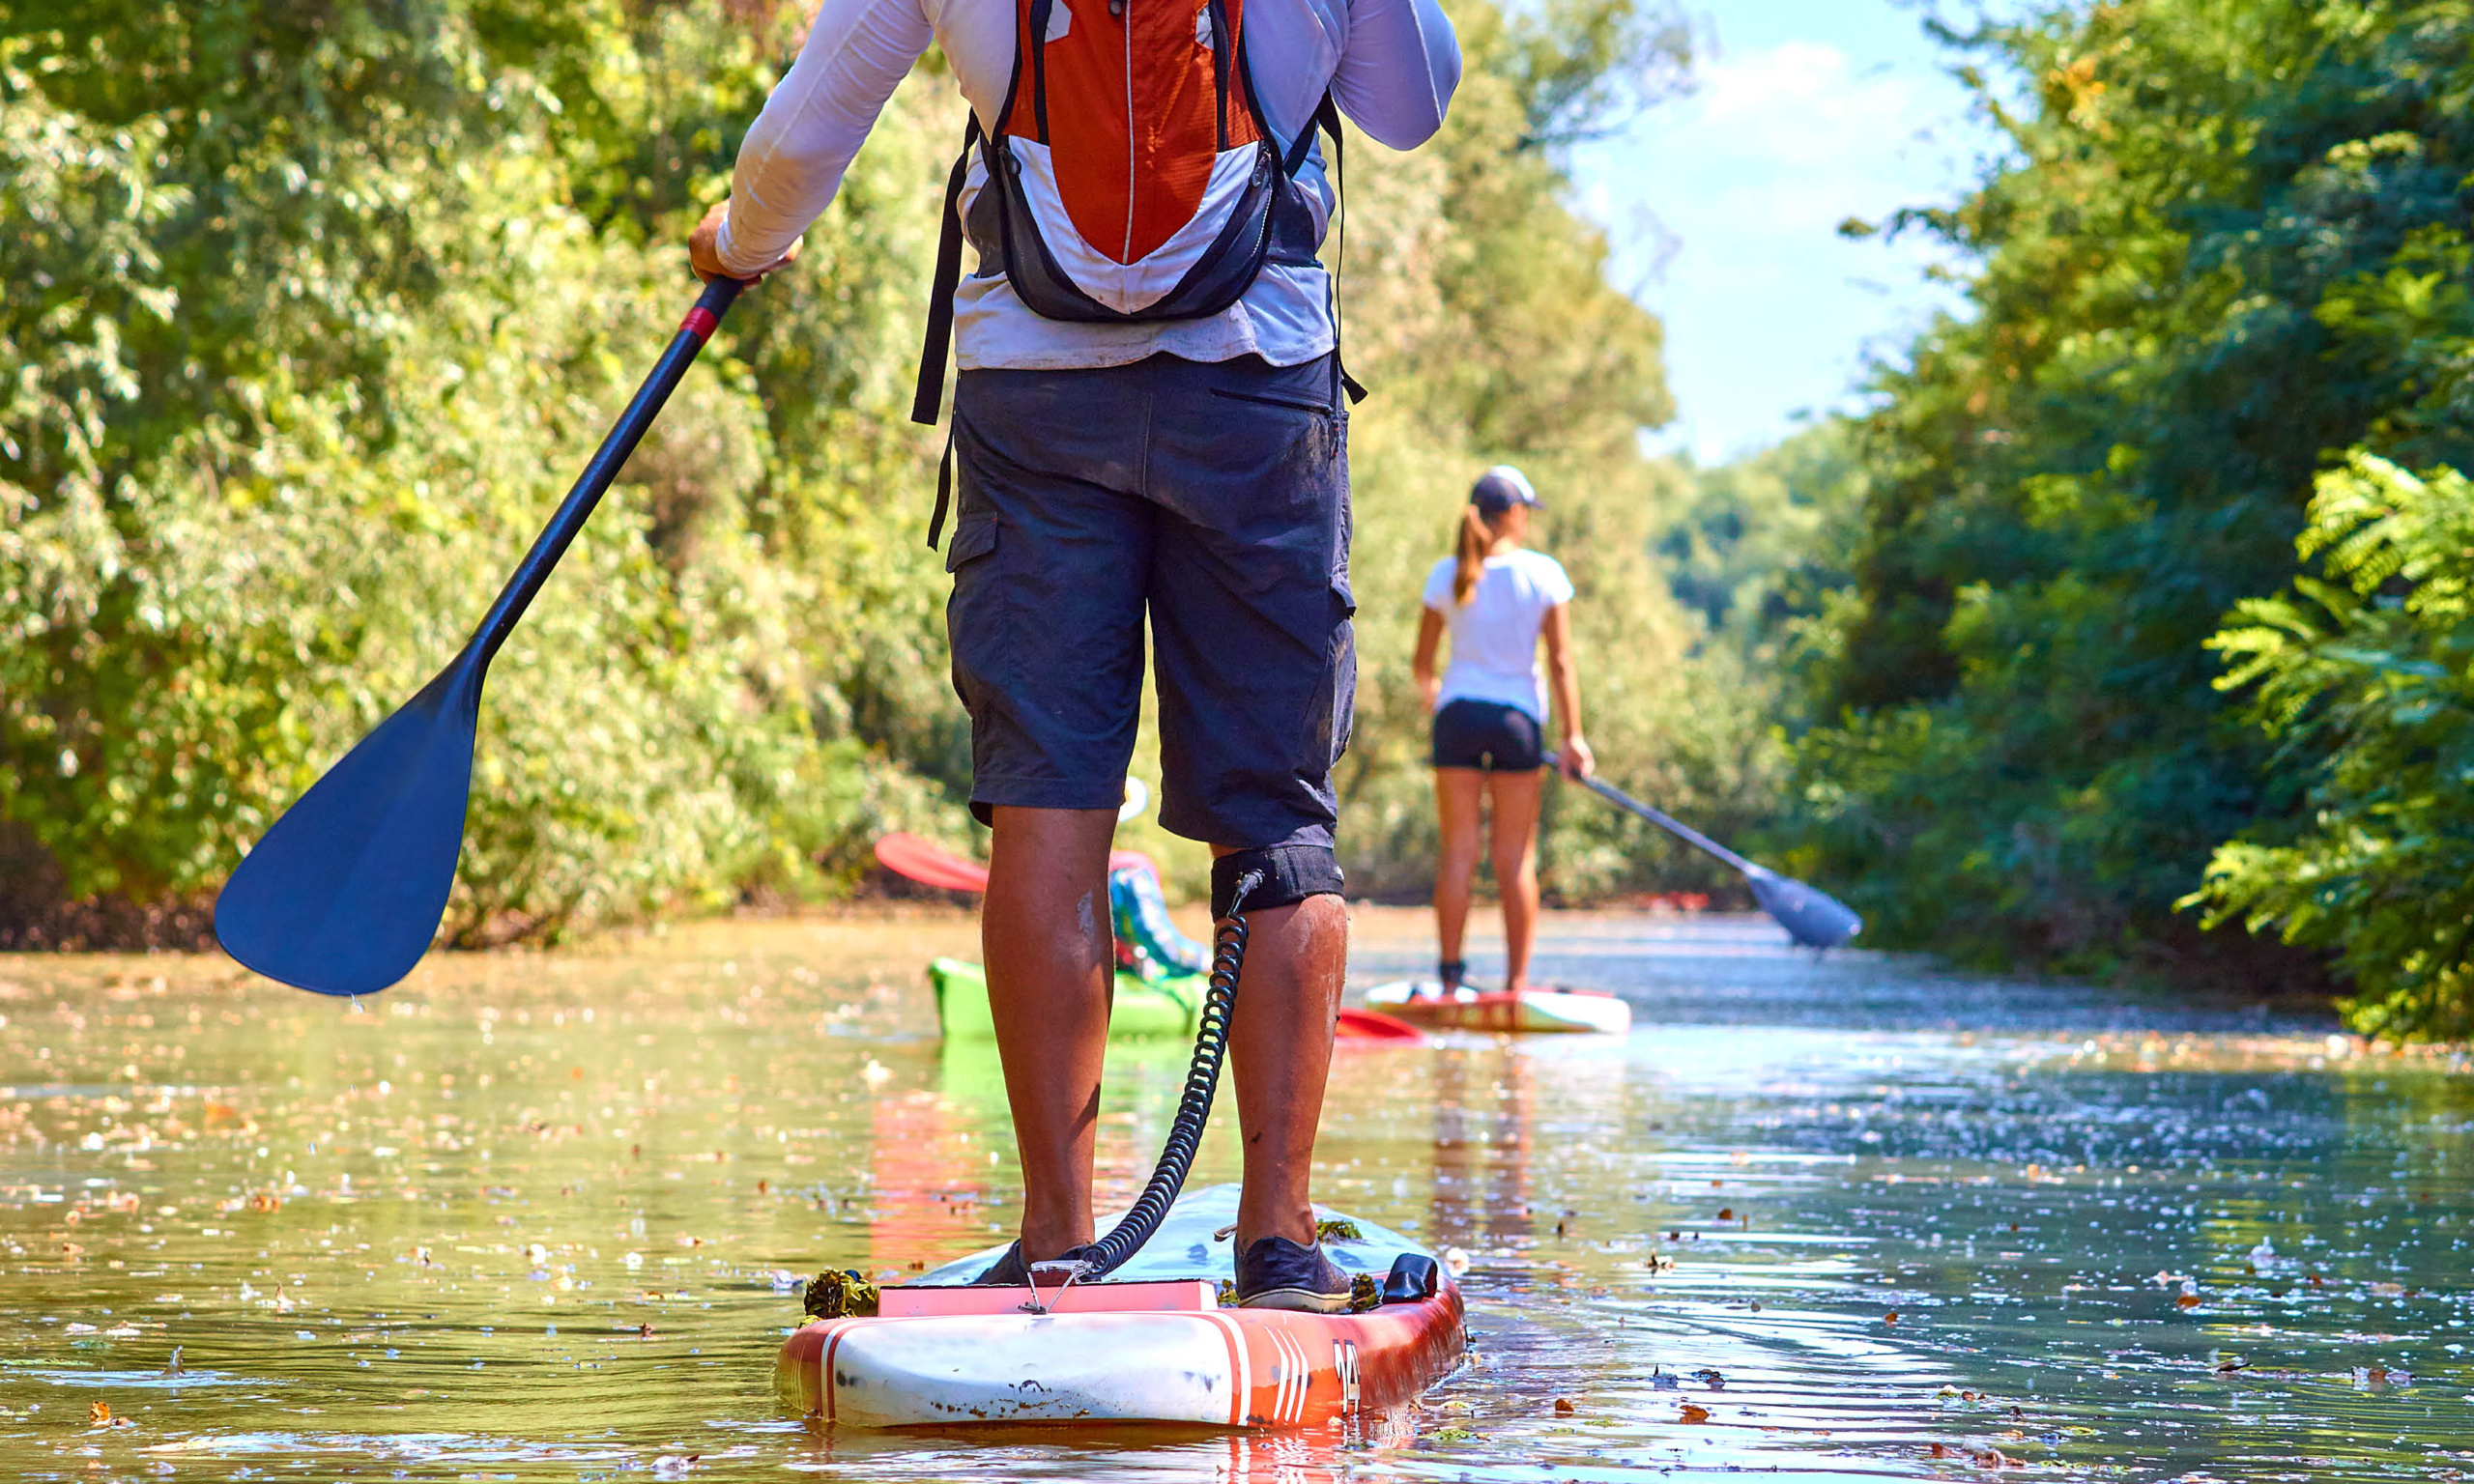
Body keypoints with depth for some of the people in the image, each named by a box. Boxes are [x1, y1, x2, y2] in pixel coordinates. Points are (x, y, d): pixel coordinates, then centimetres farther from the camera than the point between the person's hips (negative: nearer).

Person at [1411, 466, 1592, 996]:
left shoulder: (1446, 574, 3)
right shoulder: (1543, 573, -2)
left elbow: (1423, 662, 8)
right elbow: (1560, 662, -5)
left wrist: (1430, 692, 30)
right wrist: (1573, 736, -2)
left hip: (1458, 711, 1)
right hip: (1517, 715, -1)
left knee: (1458, 850, 4)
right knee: (1515, 855, 4)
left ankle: (1450, 975, 0)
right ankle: (1517, 980, 3)